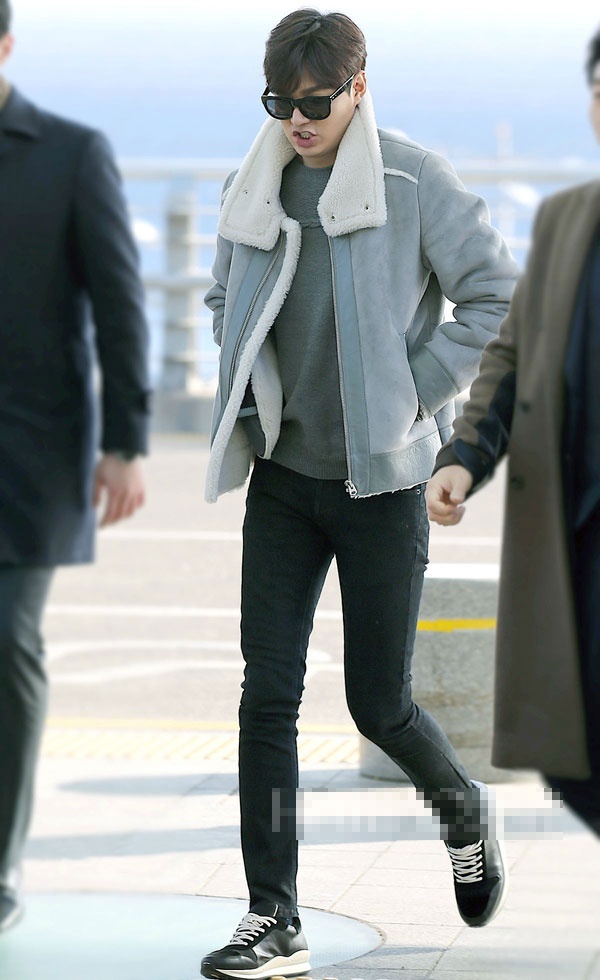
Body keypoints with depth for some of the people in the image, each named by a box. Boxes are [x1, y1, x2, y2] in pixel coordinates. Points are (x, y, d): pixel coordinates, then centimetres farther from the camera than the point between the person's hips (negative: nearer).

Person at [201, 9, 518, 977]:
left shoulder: (415, 182, -9)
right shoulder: (254, 188, 5)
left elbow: (500, 297, -6)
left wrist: (416, 393, -10)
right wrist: (250, 388, 5)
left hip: (380, 480, -4)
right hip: (281, 474, 4)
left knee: (380, 704, 3)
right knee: (268, 694, -4)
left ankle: (463, 812, 35)